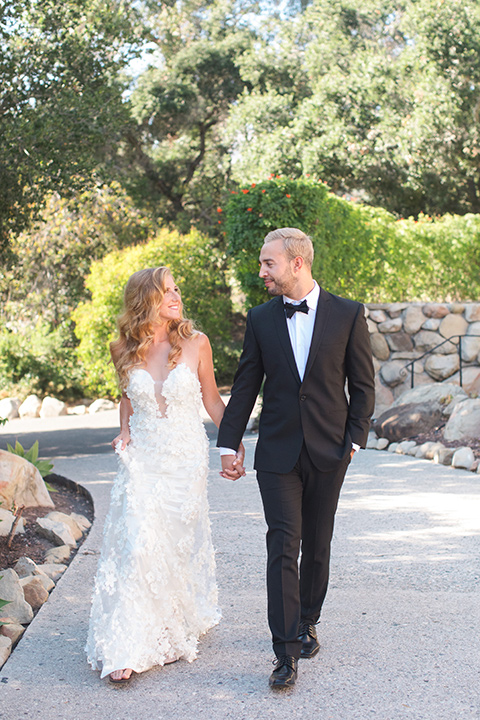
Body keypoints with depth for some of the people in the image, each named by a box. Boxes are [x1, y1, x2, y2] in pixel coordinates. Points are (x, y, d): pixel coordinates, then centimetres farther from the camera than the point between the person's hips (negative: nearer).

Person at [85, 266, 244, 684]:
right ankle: (129, 648, -5)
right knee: (137, 545, -10)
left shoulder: (195, 343, -5)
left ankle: (174, 634, 29)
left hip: (186, 458, 0)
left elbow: (212, 399, 5)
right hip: (142, 458, 1)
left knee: (179, 544, 7)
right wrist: (124, 430, 3)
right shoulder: (124, 349, -1)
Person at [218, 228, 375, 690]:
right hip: (278, 453, 0)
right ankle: (286, 652, -5)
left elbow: (363, 384, 3)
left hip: (328, 452, 0)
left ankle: (306, 623, 32)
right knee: (283, 548, -7)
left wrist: (354, 439, -3)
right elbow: (245, 387, 8)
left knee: (317, 547, 11)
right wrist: (228, 444, 7)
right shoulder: (260, 319, 3)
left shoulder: (347, 314, -1)